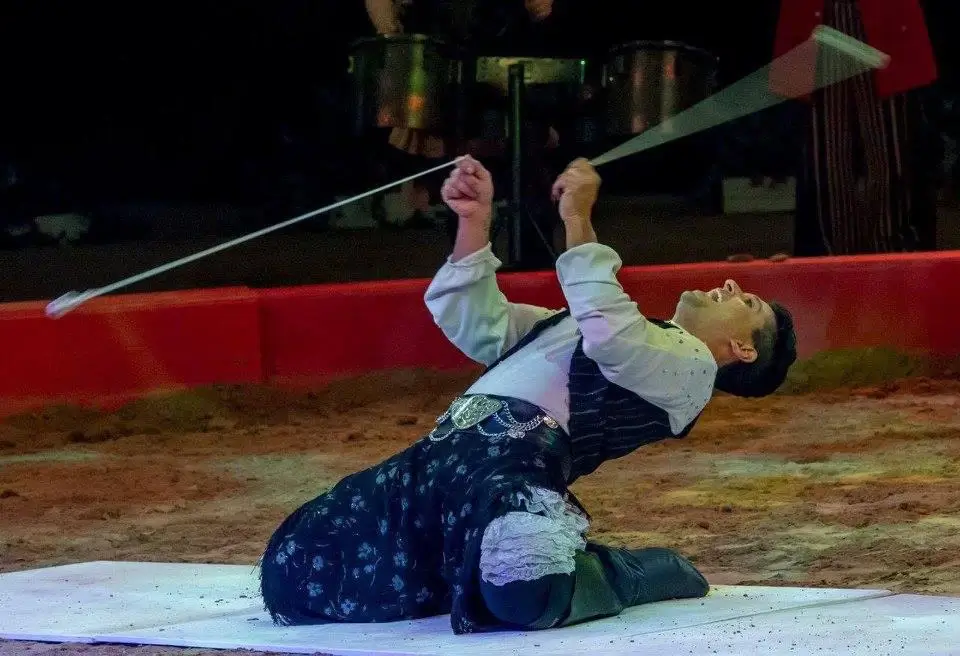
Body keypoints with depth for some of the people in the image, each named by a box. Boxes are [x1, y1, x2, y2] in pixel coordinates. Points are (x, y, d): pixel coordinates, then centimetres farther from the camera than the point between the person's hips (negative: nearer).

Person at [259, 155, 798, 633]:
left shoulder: (692, 366, 6)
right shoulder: (623, 325, 34)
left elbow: (609, 335, -15)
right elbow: (479, 327, 32)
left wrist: (578, 220, -11)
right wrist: (474, 223, 18)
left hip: (520, 463, -9)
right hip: (442, 456, 9)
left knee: (525, 590, -40)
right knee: (290, 570, -3)